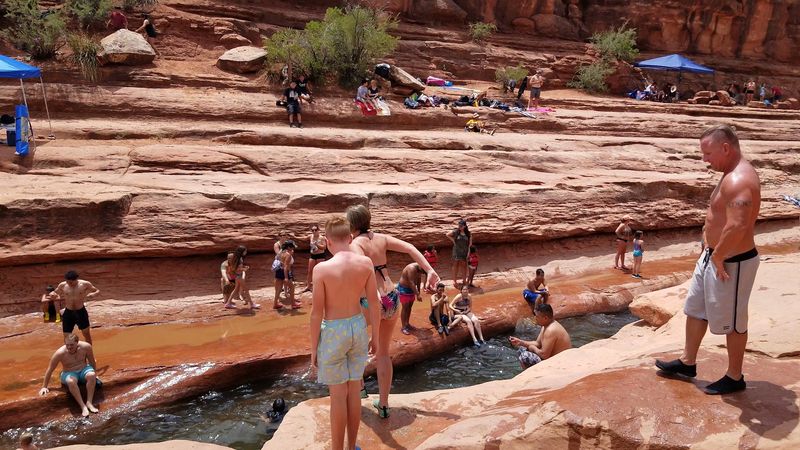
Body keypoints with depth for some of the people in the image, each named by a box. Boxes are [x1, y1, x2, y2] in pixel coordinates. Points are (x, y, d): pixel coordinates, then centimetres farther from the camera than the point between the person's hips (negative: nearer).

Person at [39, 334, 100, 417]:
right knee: (71, 381, -38)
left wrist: (94, 373, 12)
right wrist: (44, 387, -2)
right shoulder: (60, 353, -21)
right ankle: (83, 406, -38)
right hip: (69, 373, -1)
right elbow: (50, 370, -8)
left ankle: (89, 402, -32)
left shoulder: (86, 346, -18)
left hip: (83, 370, 1)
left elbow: (92, 362, 0)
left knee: (91, 375, -35)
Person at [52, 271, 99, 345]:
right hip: (68, 313, 1)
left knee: (86, 334, 12)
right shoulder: (62, 285, -8)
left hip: (81, 312, -1)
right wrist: (52, 294, -15)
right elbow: (55, 293, 10)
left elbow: (97, 291, 0)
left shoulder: (84, 284, -12)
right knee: (67, 337, 4)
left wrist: (93, 294, -24)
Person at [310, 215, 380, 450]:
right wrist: (375, 335, 11)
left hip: (333, 332, -4)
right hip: (358, 327, 4)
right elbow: (374, 303, -2)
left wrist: (313, 348, -4)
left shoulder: (322, 268, -19)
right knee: (354, 390, 17)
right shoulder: (365, 263, -8)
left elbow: (317, 313, -15)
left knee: (338, 394, 8)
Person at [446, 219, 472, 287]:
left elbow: (470, 243, 5)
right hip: (457, 251, -1)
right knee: (456, 265, 3)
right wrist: (453, 240, -1)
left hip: (464, 252, 2)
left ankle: (464, 280, 21)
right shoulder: (456, 232, -8)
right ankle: (454, 281, 10)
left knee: (464, 266, 10)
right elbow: (448, 235, 5)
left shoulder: (468, 233, -3)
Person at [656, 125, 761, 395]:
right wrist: (710, 249, 11)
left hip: (730, 263, -11)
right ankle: (687, 363, 35)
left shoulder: (738, 180, -25)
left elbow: (737, 226, -37)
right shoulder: (731, 175, 9)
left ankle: (734, 378, 24)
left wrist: (718, 257, -24)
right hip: (713, 256, 11)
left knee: (731, 321, 6)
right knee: (695, 309, 20)